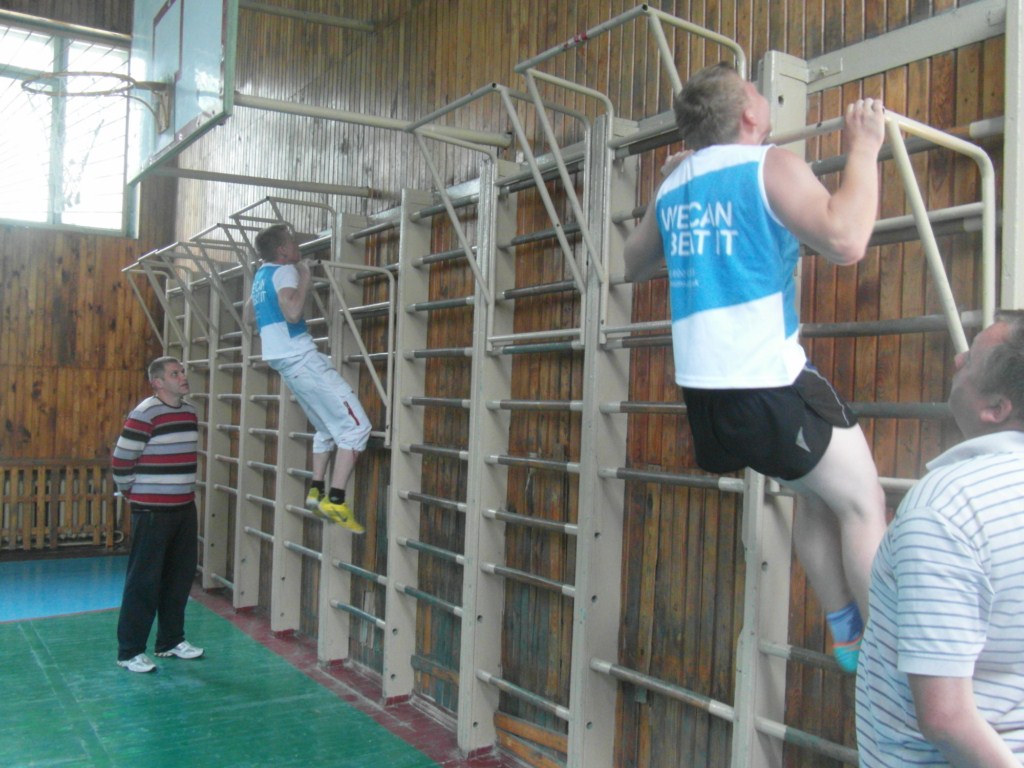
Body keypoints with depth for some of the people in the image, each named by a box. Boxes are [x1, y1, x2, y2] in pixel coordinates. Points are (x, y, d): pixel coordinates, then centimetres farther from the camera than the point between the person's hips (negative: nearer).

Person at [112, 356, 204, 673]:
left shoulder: (189, 412, 8)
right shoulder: (144, 414, -15)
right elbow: (120, 460, -12)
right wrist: (133, 493, 0)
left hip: (185, 508, 7)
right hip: (152, 511, -7)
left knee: (180, 577, 13)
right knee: (144, 581, -1)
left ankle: (171, 640, 27)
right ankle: (130, 651, 9)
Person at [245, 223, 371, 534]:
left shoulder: (261, 275, 16)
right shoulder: (284, 271, -12)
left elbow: (249, 316, 30)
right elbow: (293, 312, -29)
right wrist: (305, 278, -17)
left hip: (286, 361, 10)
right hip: (301, 358, -10)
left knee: (326, 429, 21)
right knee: (356, 426, -10)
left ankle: (317, 491, 14)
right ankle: (335, 500, -16)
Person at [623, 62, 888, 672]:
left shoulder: (675, 182, 14)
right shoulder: (770, 166, -7)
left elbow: (633, 265, 30)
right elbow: (846, 240, -23)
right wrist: (864, 149, -10)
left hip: (705, 387, 8)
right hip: (769, 381, -8)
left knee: (817, 494, 21)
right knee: (863, 502, 6)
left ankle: (848, 636, 27)